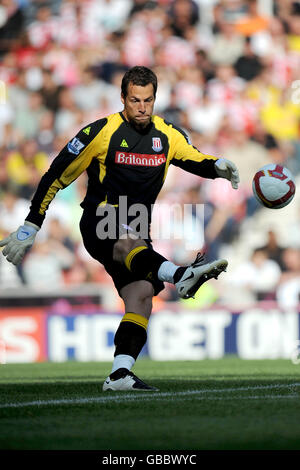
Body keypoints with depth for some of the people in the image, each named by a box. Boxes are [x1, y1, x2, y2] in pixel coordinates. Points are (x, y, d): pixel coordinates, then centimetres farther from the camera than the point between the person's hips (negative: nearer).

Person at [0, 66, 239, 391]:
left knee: (142, 295, -16)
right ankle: (180, 276, -68)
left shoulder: (167, 136, 7)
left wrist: (219, 166, -3)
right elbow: (57, 176, -2)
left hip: (136, 229, 6)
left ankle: (119, 374, -22)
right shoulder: (101, 133, -7)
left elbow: (195, 160, 23)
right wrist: (31, 226, -2)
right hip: (99, 222, -6)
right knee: (129, 240, -39)